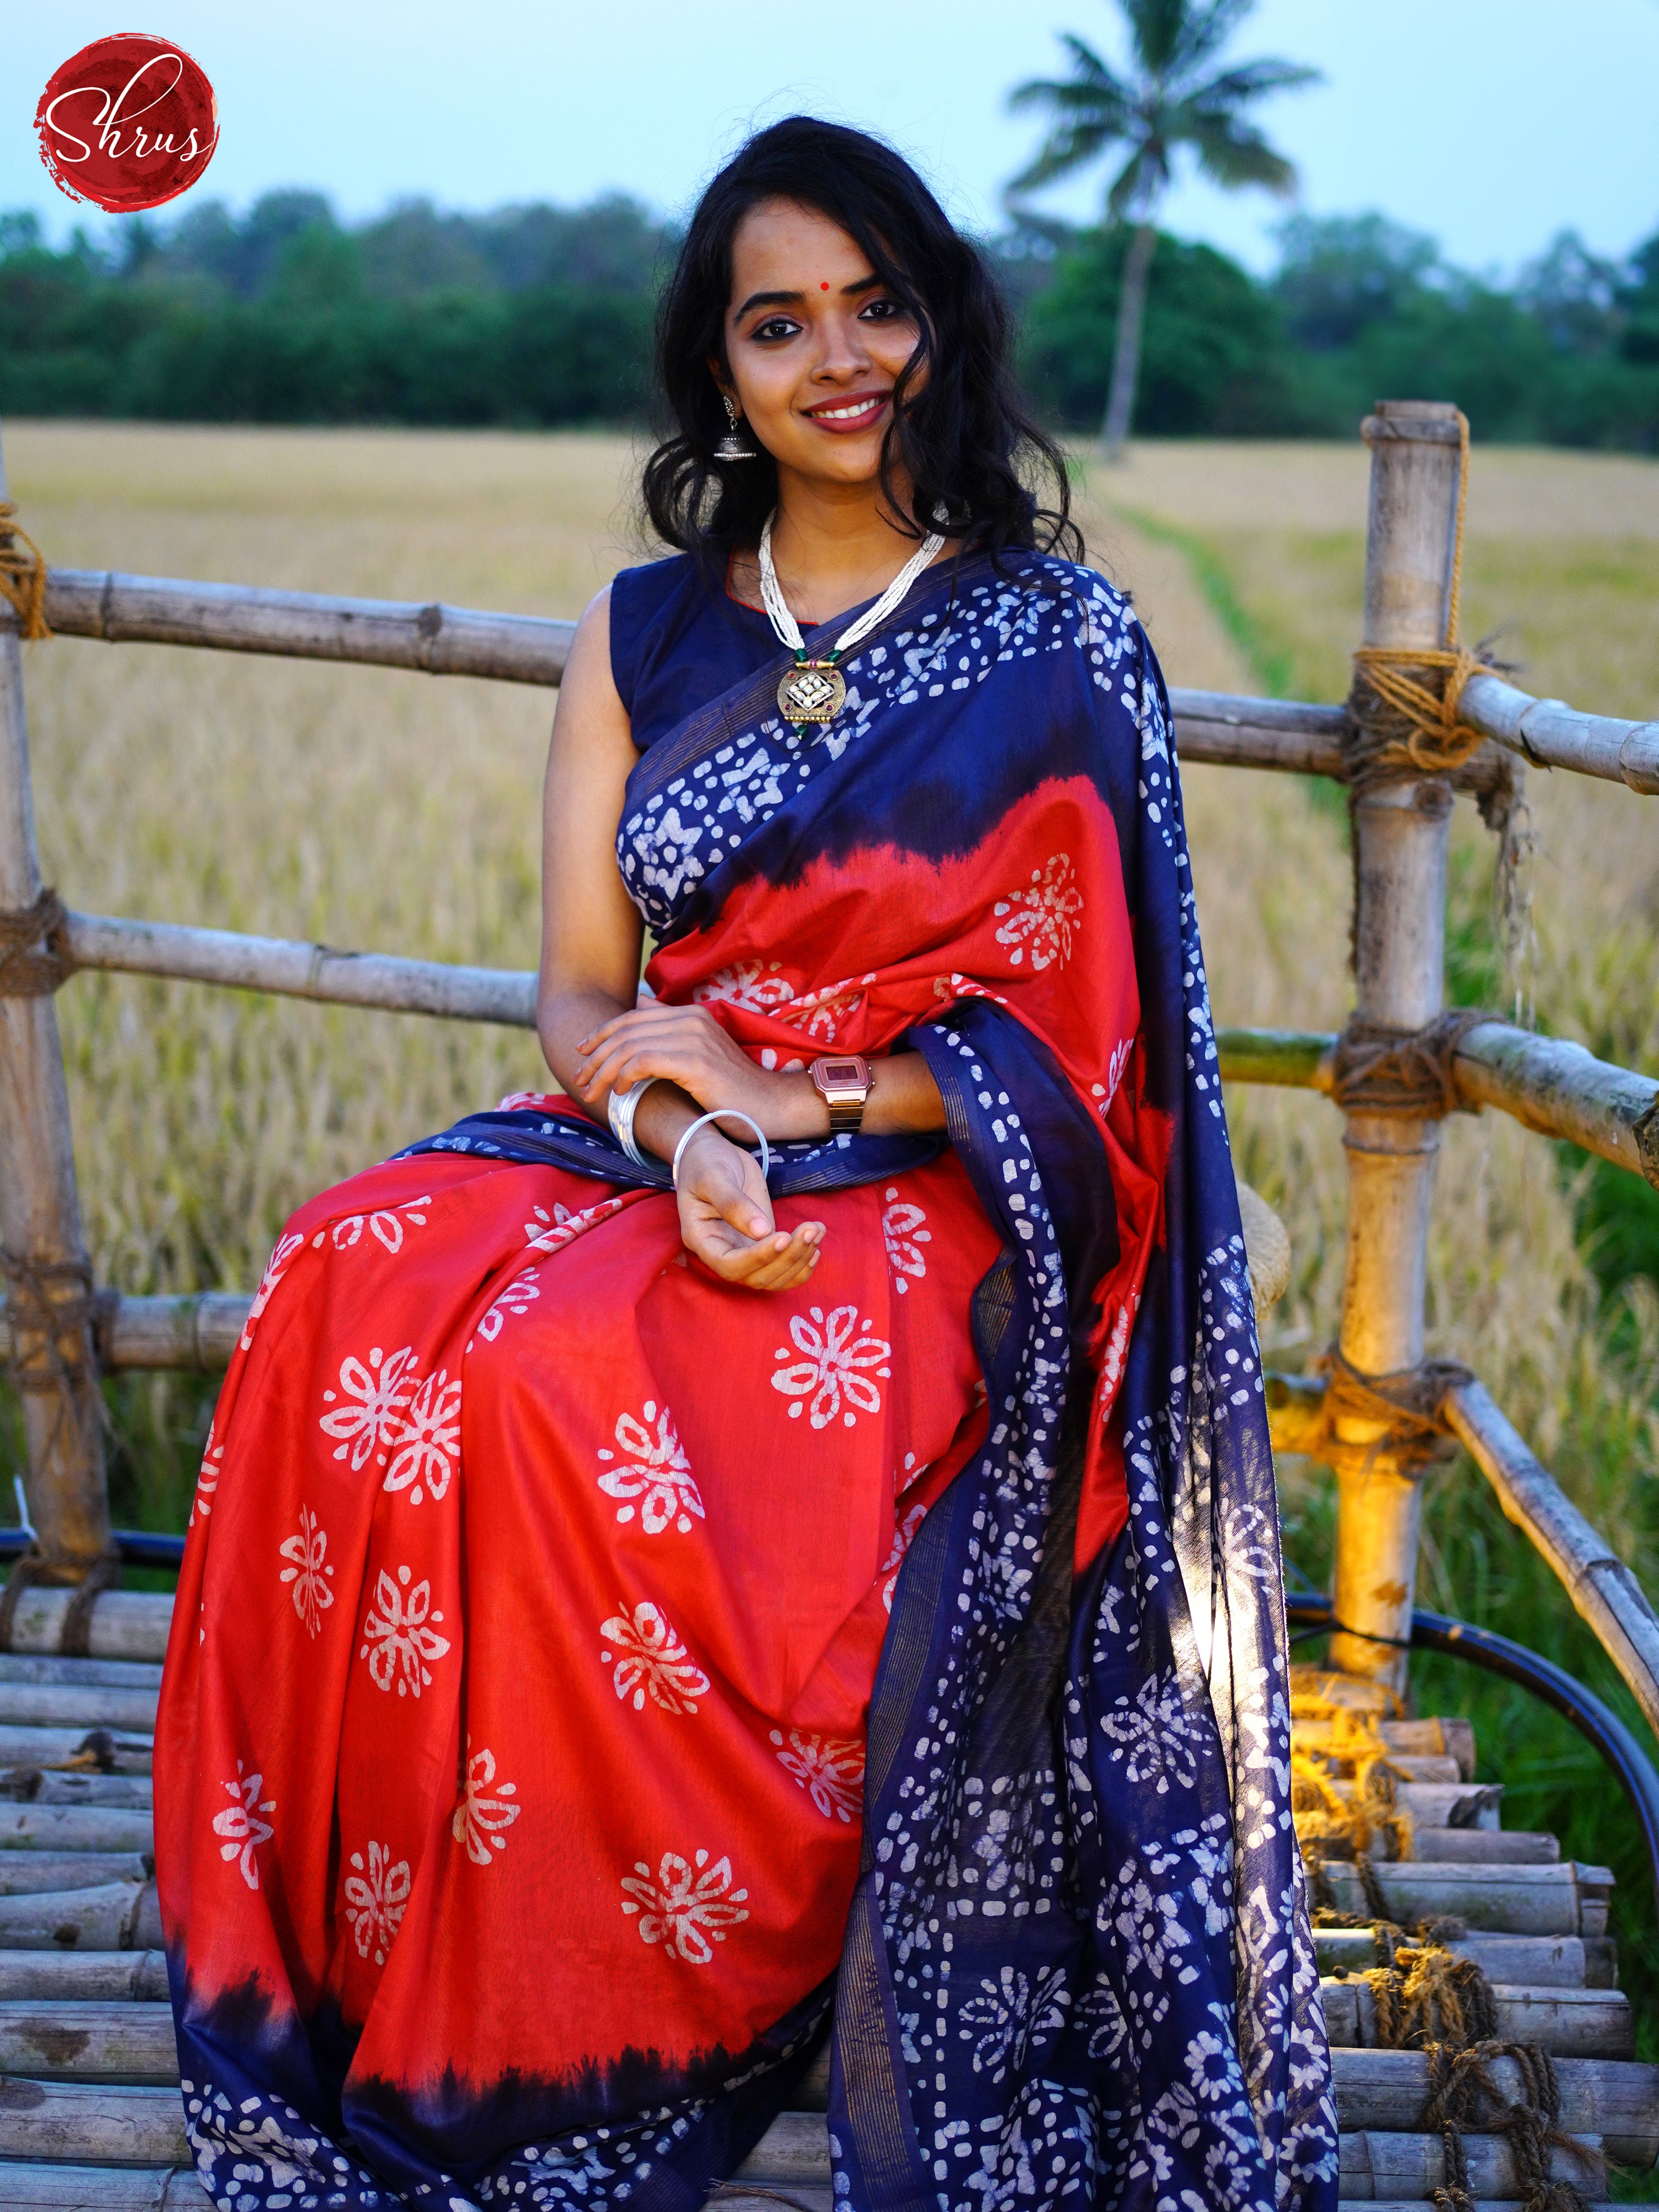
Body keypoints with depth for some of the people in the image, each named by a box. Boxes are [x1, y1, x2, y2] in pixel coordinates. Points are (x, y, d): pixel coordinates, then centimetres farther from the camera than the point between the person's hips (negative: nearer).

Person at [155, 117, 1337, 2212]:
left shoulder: (1049, 635, 3)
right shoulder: (645, 635, 14)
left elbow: (1080, 1024, -3)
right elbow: (581, 997, 7)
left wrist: (795, 1096, -15)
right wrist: (675, 1132, -15)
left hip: (922, 1192, -4)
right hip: (655, 1156, 4)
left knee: (557, 1392, -33)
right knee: (356, 1294, -28)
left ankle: (577, 2044, -14)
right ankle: (364, 2006, -14)